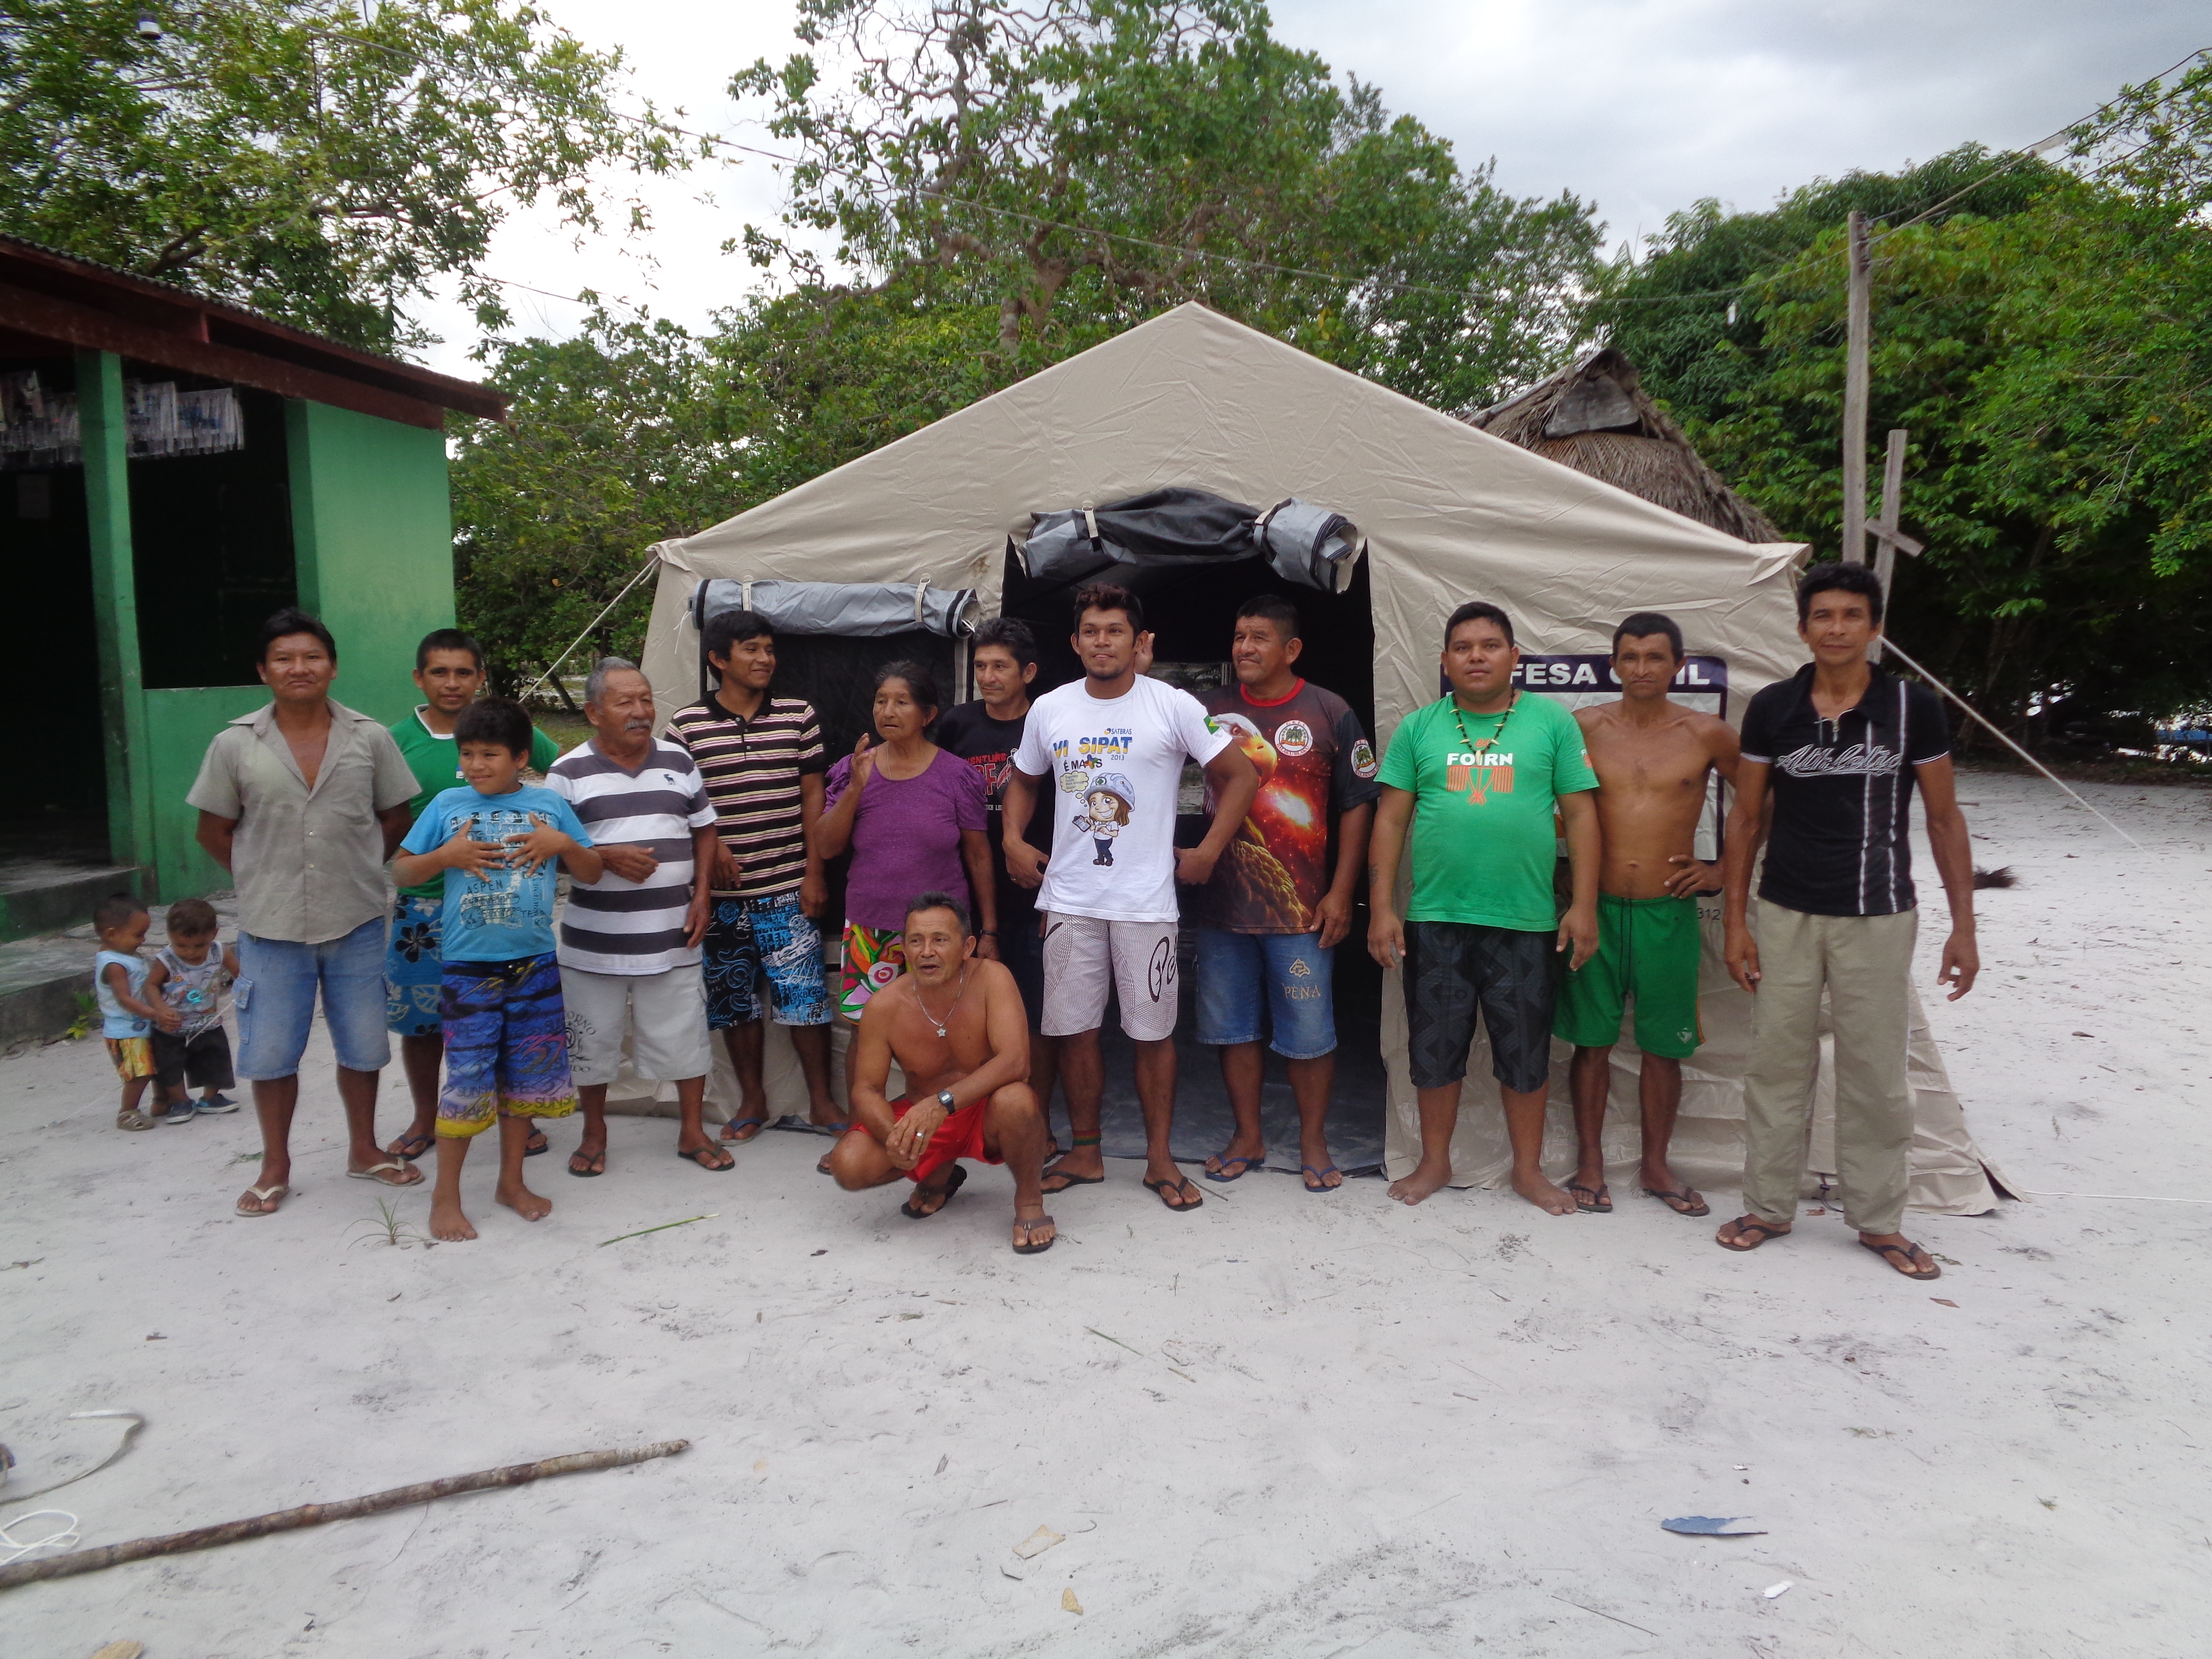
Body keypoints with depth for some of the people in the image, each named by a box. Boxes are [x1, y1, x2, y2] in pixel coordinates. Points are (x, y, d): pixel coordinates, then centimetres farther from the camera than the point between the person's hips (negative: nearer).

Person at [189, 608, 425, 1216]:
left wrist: (356, 871, 3)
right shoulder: (235, 744, -3)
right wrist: (265, 880, 2)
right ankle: (275, 1167, 24)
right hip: (271, 927, 0)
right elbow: (215, 830, 5)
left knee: (362, 1045, 12)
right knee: (270, 1051, 7)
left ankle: (364, 1149, 31)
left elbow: (395, 819, 7)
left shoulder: (371, 739, -2)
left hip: (357, 922, 1)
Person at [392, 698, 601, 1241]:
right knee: (467, 1084, -1)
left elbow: (592, 873, 8)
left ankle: (512, 1180, 28)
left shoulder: (550, 804, 3)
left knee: (525, 1078, 12)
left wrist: (563, 843, -11)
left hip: (534, 967, 2)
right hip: (469, 968, -2)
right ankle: (446, 1194, 13)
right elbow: (400, 871, 5)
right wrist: (446, 856, -13)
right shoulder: (448, 804, 0)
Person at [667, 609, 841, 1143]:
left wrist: (815, 873, -2)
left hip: (789, 890, -1)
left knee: (805, 996, -1)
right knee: (735, 999, 10)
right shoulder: (687, 726, 1)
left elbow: (813, 797, 3)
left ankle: (821, 1100, 14)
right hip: (723, 892, 1)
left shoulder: (798, 715, 3)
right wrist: (709, 845, -12)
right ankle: (752, 1100, 25)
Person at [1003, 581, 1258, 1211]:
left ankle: (1159, 1159, 18)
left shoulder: (1174, 707, -5)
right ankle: (1085, 1153, 22)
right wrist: (1014, 841, 7)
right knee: (1074, 1030, 7)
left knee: (1153, 1032, 3)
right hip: (1068, 899, 3)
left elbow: (1240, 775, -1)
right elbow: (1024, 781, 22)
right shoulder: (1049, 709, 6)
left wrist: (1208, 852, -4)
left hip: (1146, 901, -3)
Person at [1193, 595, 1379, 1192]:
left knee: (1309, 1031, 4)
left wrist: (1340, 893, -6)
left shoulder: (1330, 713, -2)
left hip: (1301, 908, -3)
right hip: (1222, 903, 3)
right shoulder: (1210, 711, 6)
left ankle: (1313, 1141, 22)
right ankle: (1248, 1137, 27)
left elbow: (1357, 806, -2)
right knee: (1232, 1028, 11)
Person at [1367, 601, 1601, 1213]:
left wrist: (1584, 905, -4)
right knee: (1435, 1048, 11)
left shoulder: (1552, 722, 3)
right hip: (1435, 920, 1)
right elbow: (1391, 820, 5)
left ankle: (1529, 1170, 27)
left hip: (1525, 921, -1)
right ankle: (1435, 1162, 28)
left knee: (1524, 1052, 10)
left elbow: (1580, 814, 2)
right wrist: (1382, 909, -1)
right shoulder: (1418, 728, 5)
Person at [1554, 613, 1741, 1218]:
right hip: (1596, 907, 0)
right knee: (1592, 1041, 7)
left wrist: (1724, 869, 4)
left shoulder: (1707, 735, 0)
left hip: (1668, 912, 0)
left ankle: (1656, 1166, 24)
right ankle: (1590, 1162, 21)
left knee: (1664, 1047, 8)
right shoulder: (1583, 728, 1)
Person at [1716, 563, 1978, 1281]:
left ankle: (1878, 1220, 22)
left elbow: (1944, 819, 2)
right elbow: (1746, 819, 5)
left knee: (1877, 1073, 6)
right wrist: (1735, 919, 0)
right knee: (1776, 1065, 7)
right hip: (1786, 915, 1)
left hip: (1877, 918, -1)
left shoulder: (1912, 707, -4)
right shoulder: (1772, 708, -1)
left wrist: (1963, 925, -2)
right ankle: (1768, 1207, 21)